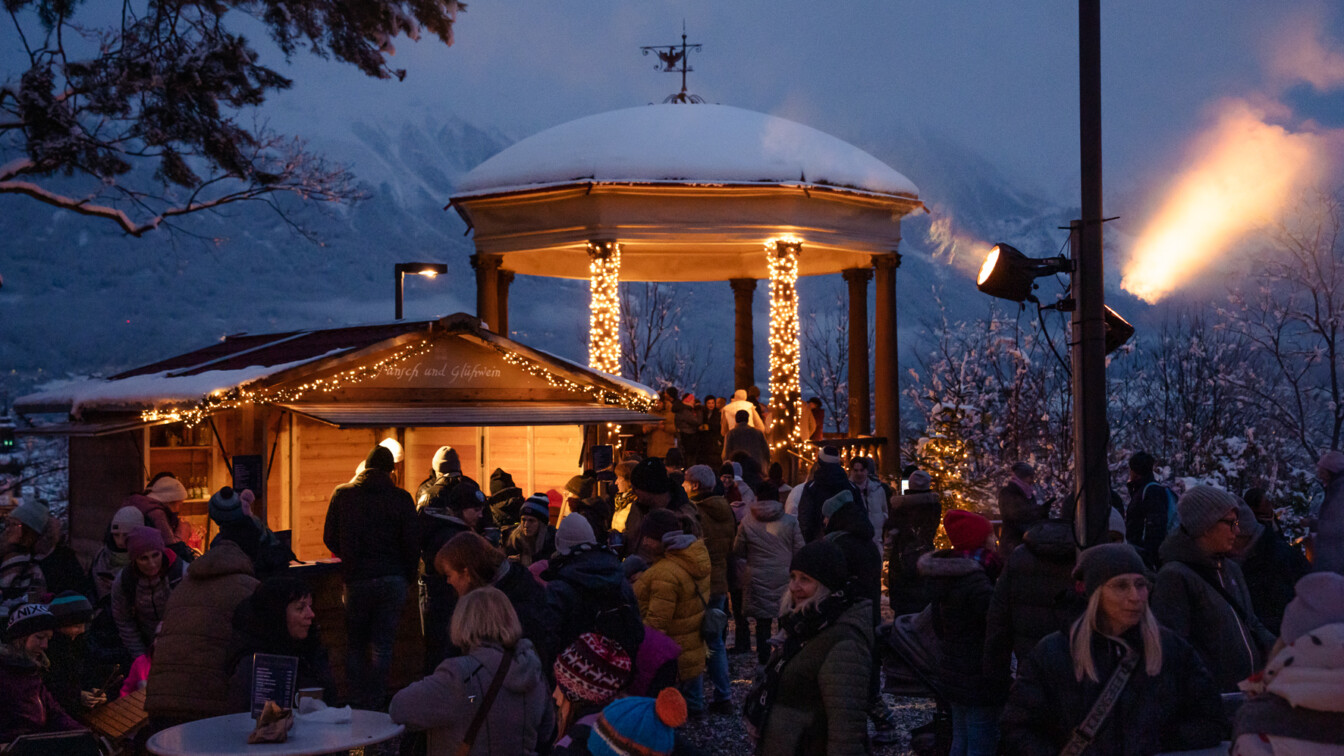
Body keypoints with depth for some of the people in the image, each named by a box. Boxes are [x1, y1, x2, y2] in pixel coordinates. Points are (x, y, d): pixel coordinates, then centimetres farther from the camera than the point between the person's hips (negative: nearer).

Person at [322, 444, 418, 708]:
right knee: (382, 645, 4)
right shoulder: (401, 499, -2)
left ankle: (359, 704, 10)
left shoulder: (342, 494, 2)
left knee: (355, 646, 12)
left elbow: (329, 538, 5)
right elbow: (412, 544, -3)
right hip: (393, 580, 0)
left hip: (356, 579, 1)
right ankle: (375, 704, 3)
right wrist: (407, 576, 10)